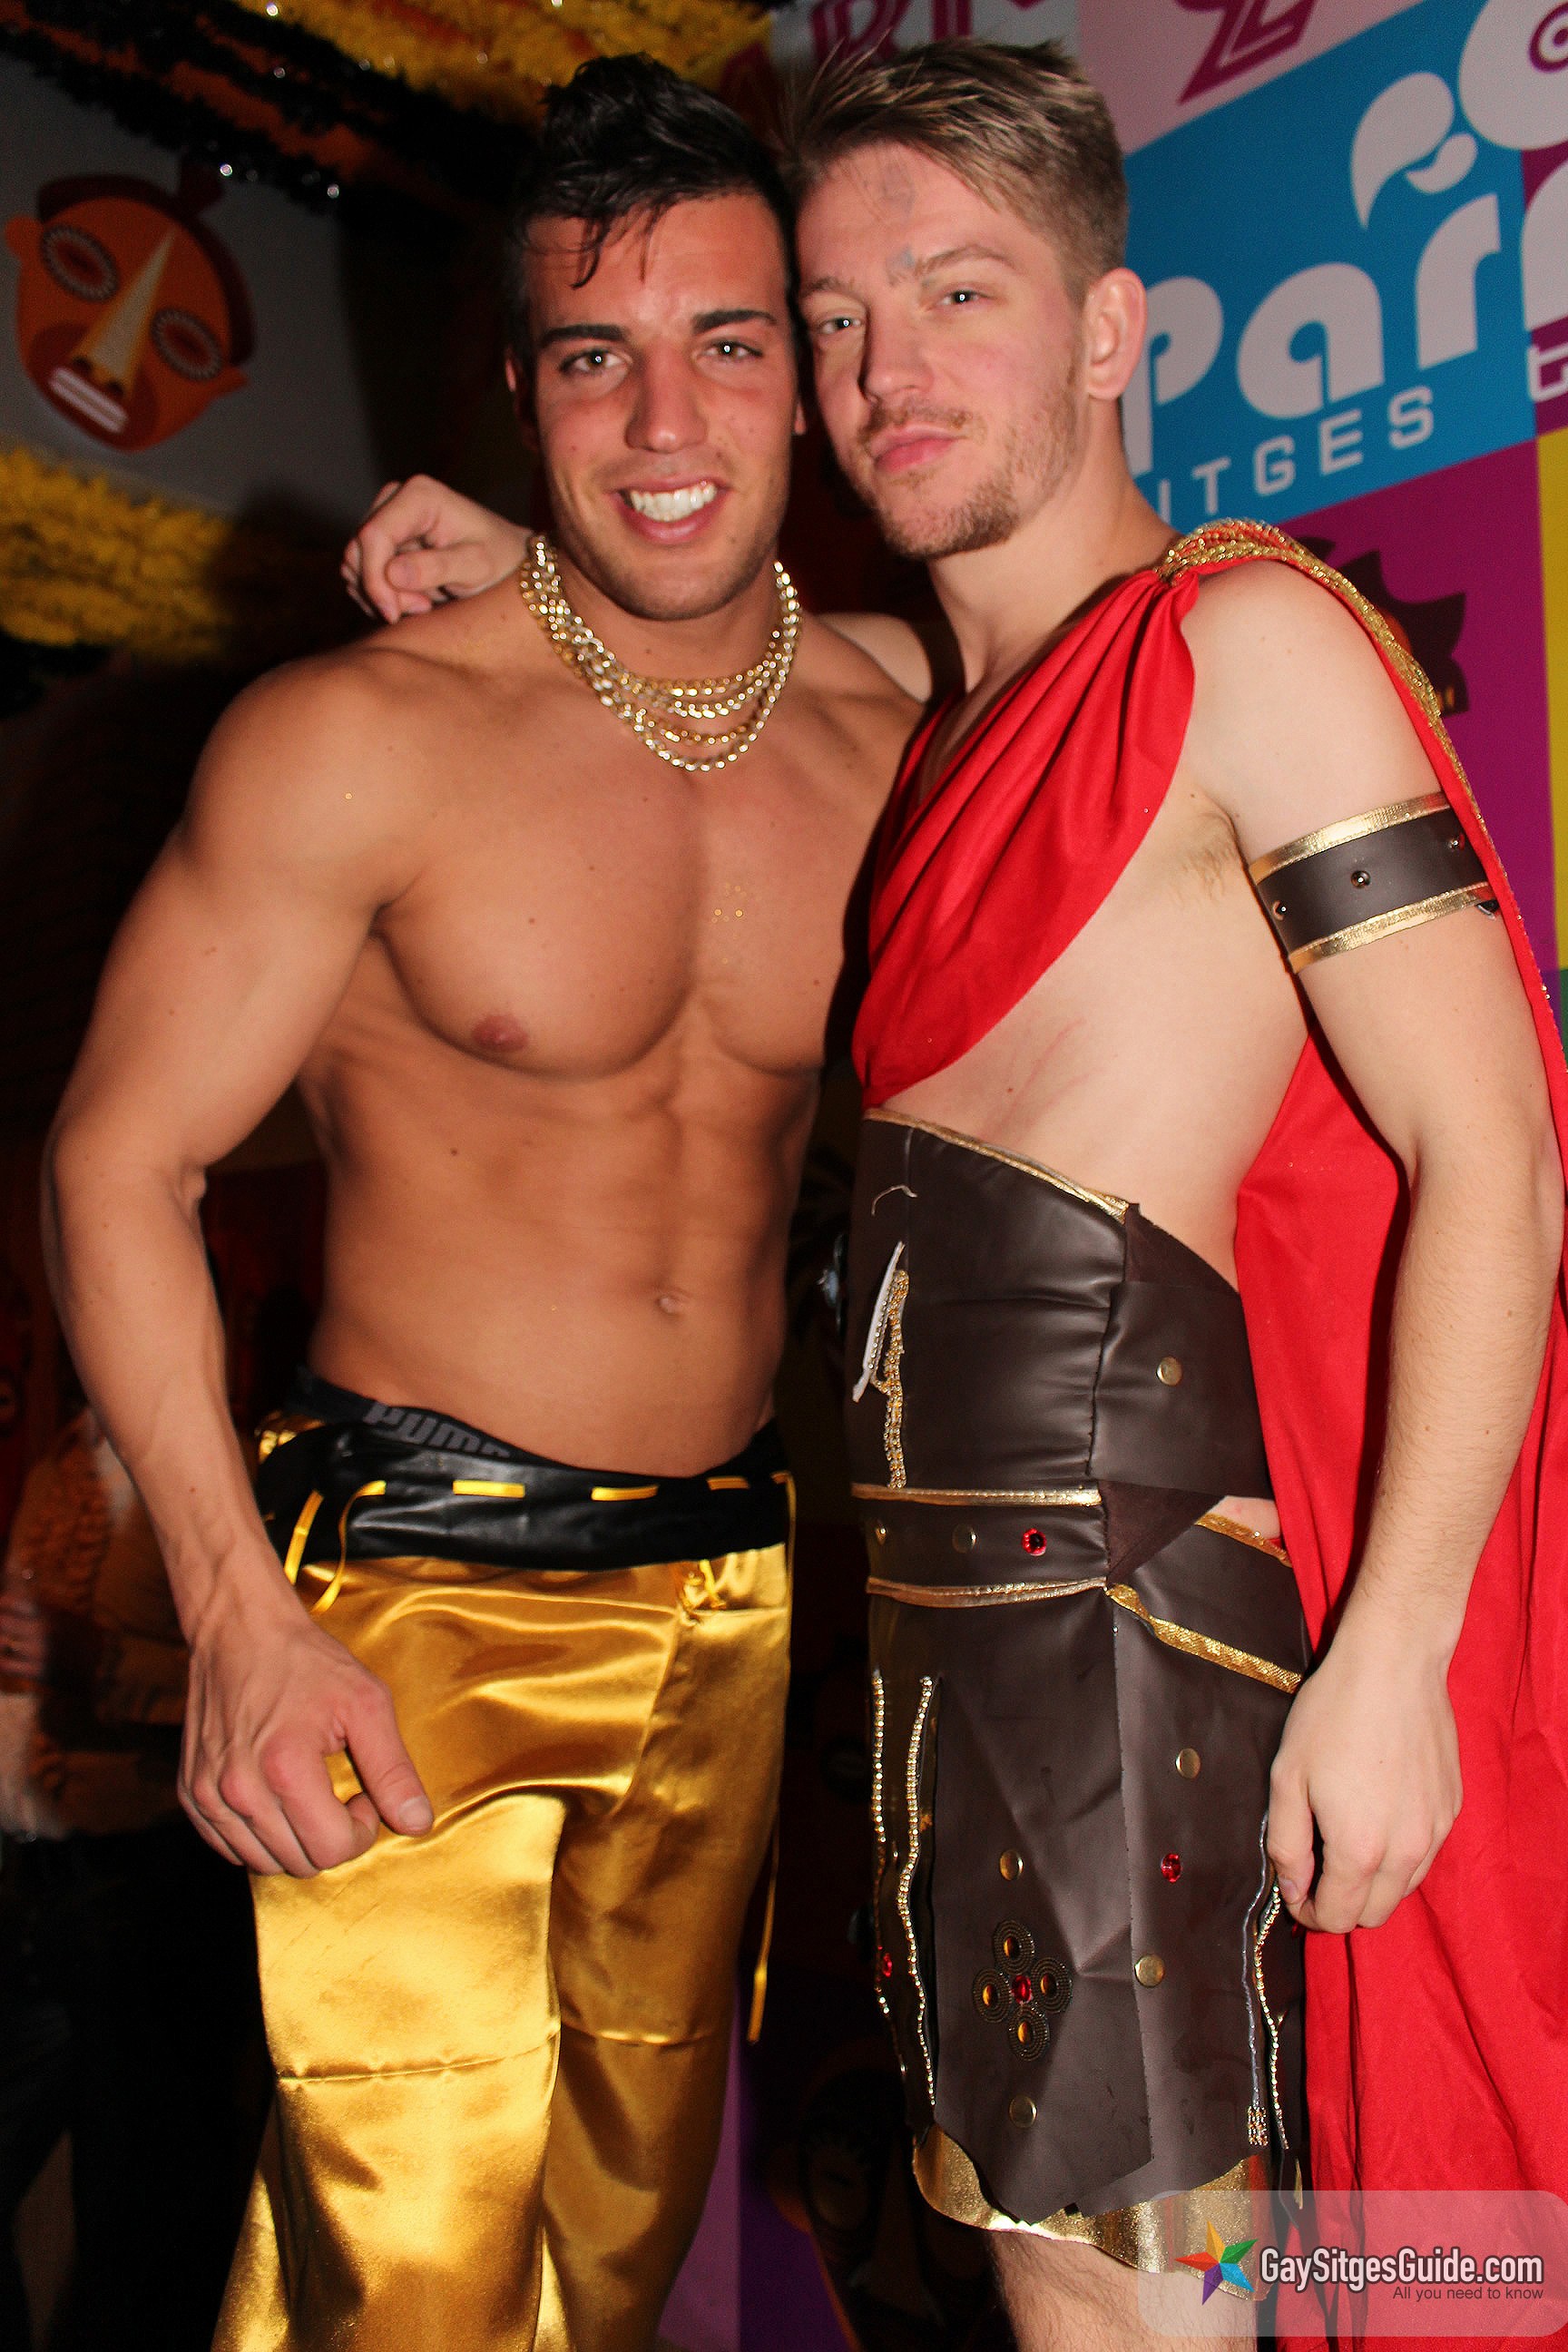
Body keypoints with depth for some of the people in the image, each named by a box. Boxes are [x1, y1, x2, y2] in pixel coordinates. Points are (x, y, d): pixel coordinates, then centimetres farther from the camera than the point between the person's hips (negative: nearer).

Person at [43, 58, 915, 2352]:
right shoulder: (362, 736, -12)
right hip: (422, 1587, -4)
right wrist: (242, 1623, -15)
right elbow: (119, 1159, -8)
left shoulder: (894, 740, 1)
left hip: (734, 1593, 5)